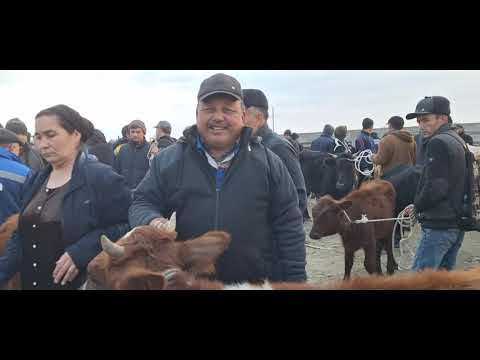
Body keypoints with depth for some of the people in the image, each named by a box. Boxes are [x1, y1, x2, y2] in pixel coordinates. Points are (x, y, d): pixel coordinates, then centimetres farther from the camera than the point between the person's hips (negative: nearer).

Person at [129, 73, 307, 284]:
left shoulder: (268, 163, 0)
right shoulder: (168, 160, 1)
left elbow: (289, 226, 1)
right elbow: (142, 203, 6)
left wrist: (295, 280, -2)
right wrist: (153, 222, -17)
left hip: (258, 282, 0)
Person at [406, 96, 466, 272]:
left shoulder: (438, 142, -16)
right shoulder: (458, 141, 14)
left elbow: (436, 187, -24)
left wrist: (418, 205, -6)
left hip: (439, 225, -10)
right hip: (458, 223, 10)